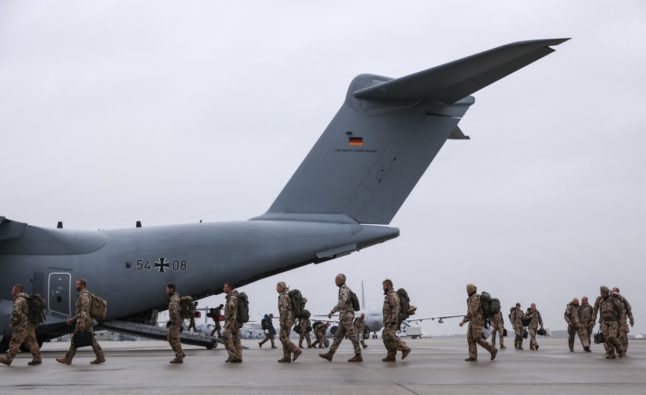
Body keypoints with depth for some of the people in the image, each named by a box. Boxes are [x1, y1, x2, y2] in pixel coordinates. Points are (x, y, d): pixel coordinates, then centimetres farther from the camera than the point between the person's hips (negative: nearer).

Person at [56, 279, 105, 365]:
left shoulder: (84, 294, -11)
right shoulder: (83, 295, 21)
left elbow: (85, 309, -23)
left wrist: (81, 322, -30)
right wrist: (72, 319, 25)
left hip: (84, 321, -10)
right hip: (88, 322, 10)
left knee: (75, 339, -2)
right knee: (92, 340, 5)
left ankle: (67, 359, 4)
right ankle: (100, 357, 1)